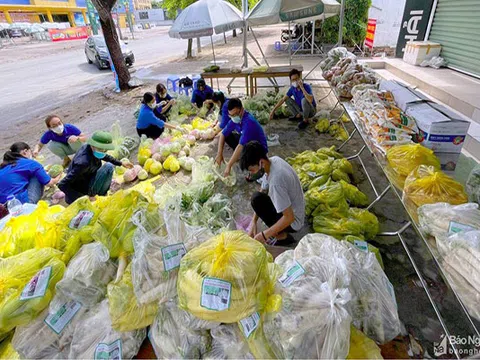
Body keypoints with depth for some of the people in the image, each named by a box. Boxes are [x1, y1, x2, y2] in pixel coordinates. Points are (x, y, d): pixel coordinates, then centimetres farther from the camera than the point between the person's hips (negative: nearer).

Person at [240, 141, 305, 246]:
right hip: (288, 208, 8)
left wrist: (264, 235, -22)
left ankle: (282, 236, -4)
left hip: (292, 221, -8)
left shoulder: (276, 180, -35)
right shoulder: (273, 160, -9)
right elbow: (263, 192, -1)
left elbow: (289, 217, -30)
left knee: (257, 199, -20)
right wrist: (254, 221, -5)